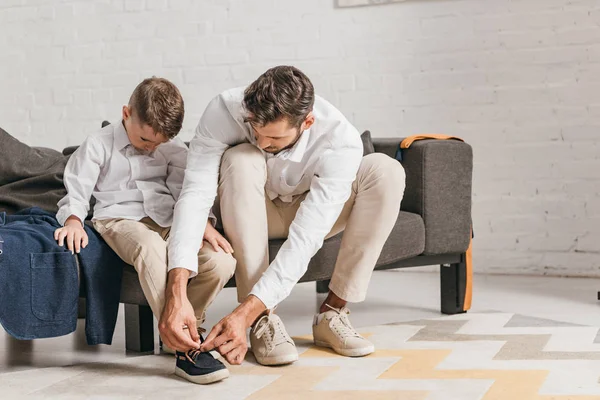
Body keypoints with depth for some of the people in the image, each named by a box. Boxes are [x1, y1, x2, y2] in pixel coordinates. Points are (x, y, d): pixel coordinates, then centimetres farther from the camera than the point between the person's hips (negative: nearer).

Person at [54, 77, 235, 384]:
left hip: (168, 221, 4)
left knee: (221, 262, -24)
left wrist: (203, 224, -12)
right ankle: (186, 348, -40)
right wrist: (73, 221, -18)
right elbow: (77, 191, 3)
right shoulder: (98, 145, 6)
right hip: (120, 220, -4)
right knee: (151, 247, -42)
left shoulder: (174, 149, 15)